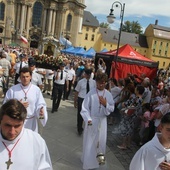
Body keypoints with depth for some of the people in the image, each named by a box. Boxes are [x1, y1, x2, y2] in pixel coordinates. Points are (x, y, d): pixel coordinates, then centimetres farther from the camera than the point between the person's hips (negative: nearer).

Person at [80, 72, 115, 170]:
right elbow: (85, 108, -11)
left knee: (101, 141, 15)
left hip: (102, 121, 3)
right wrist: (88, 119, -21)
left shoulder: (108, 94, -2)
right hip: (92, 120, -3)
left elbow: (112, 109, 2)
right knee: (90, 142, 6)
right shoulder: (91, 93, -11)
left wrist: (106, 104, -17)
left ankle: (98, 159, 38)